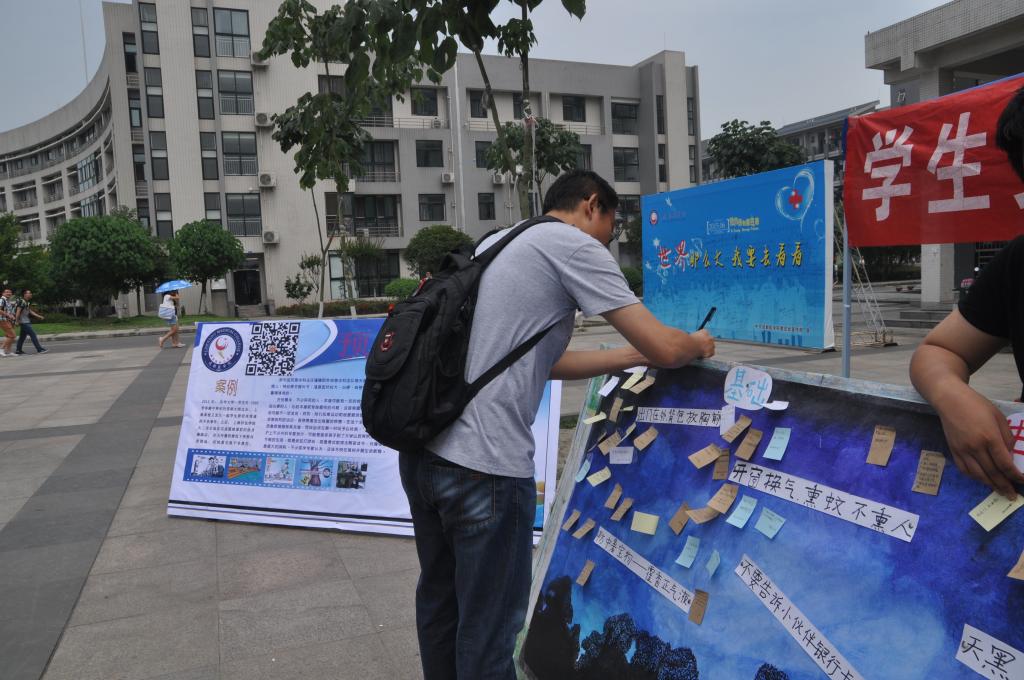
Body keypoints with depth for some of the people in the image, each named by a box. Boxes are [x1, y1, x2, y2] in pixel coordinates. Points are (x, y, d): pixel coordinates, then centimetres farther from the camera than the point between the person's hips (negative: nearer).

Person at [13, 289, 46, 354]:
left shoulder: (27, 302, 13)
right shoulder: (22, 302, -16)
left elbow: (30, 311, 19)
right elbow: (18, 311, -18)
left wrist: (38, 316, 16)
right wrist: (17, 321, -18)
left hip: (27, 322, 10)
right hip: (24, 322, -10)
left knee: (23, 336, 14)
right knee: (33, 334, -11)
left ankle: (18, 350, 20)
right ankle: (39, 349, -12)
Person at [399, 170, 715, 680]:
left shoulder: (498, 242, 20)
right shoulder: (574, 245, -4)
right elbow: (665, 349, -8)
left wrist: (633, 358, 23)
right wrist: (697, 345, 15)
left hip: (422, 450, 9)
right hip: (483, 466, -9)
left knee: (440, 606, 24)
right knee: (488, 628, 8)